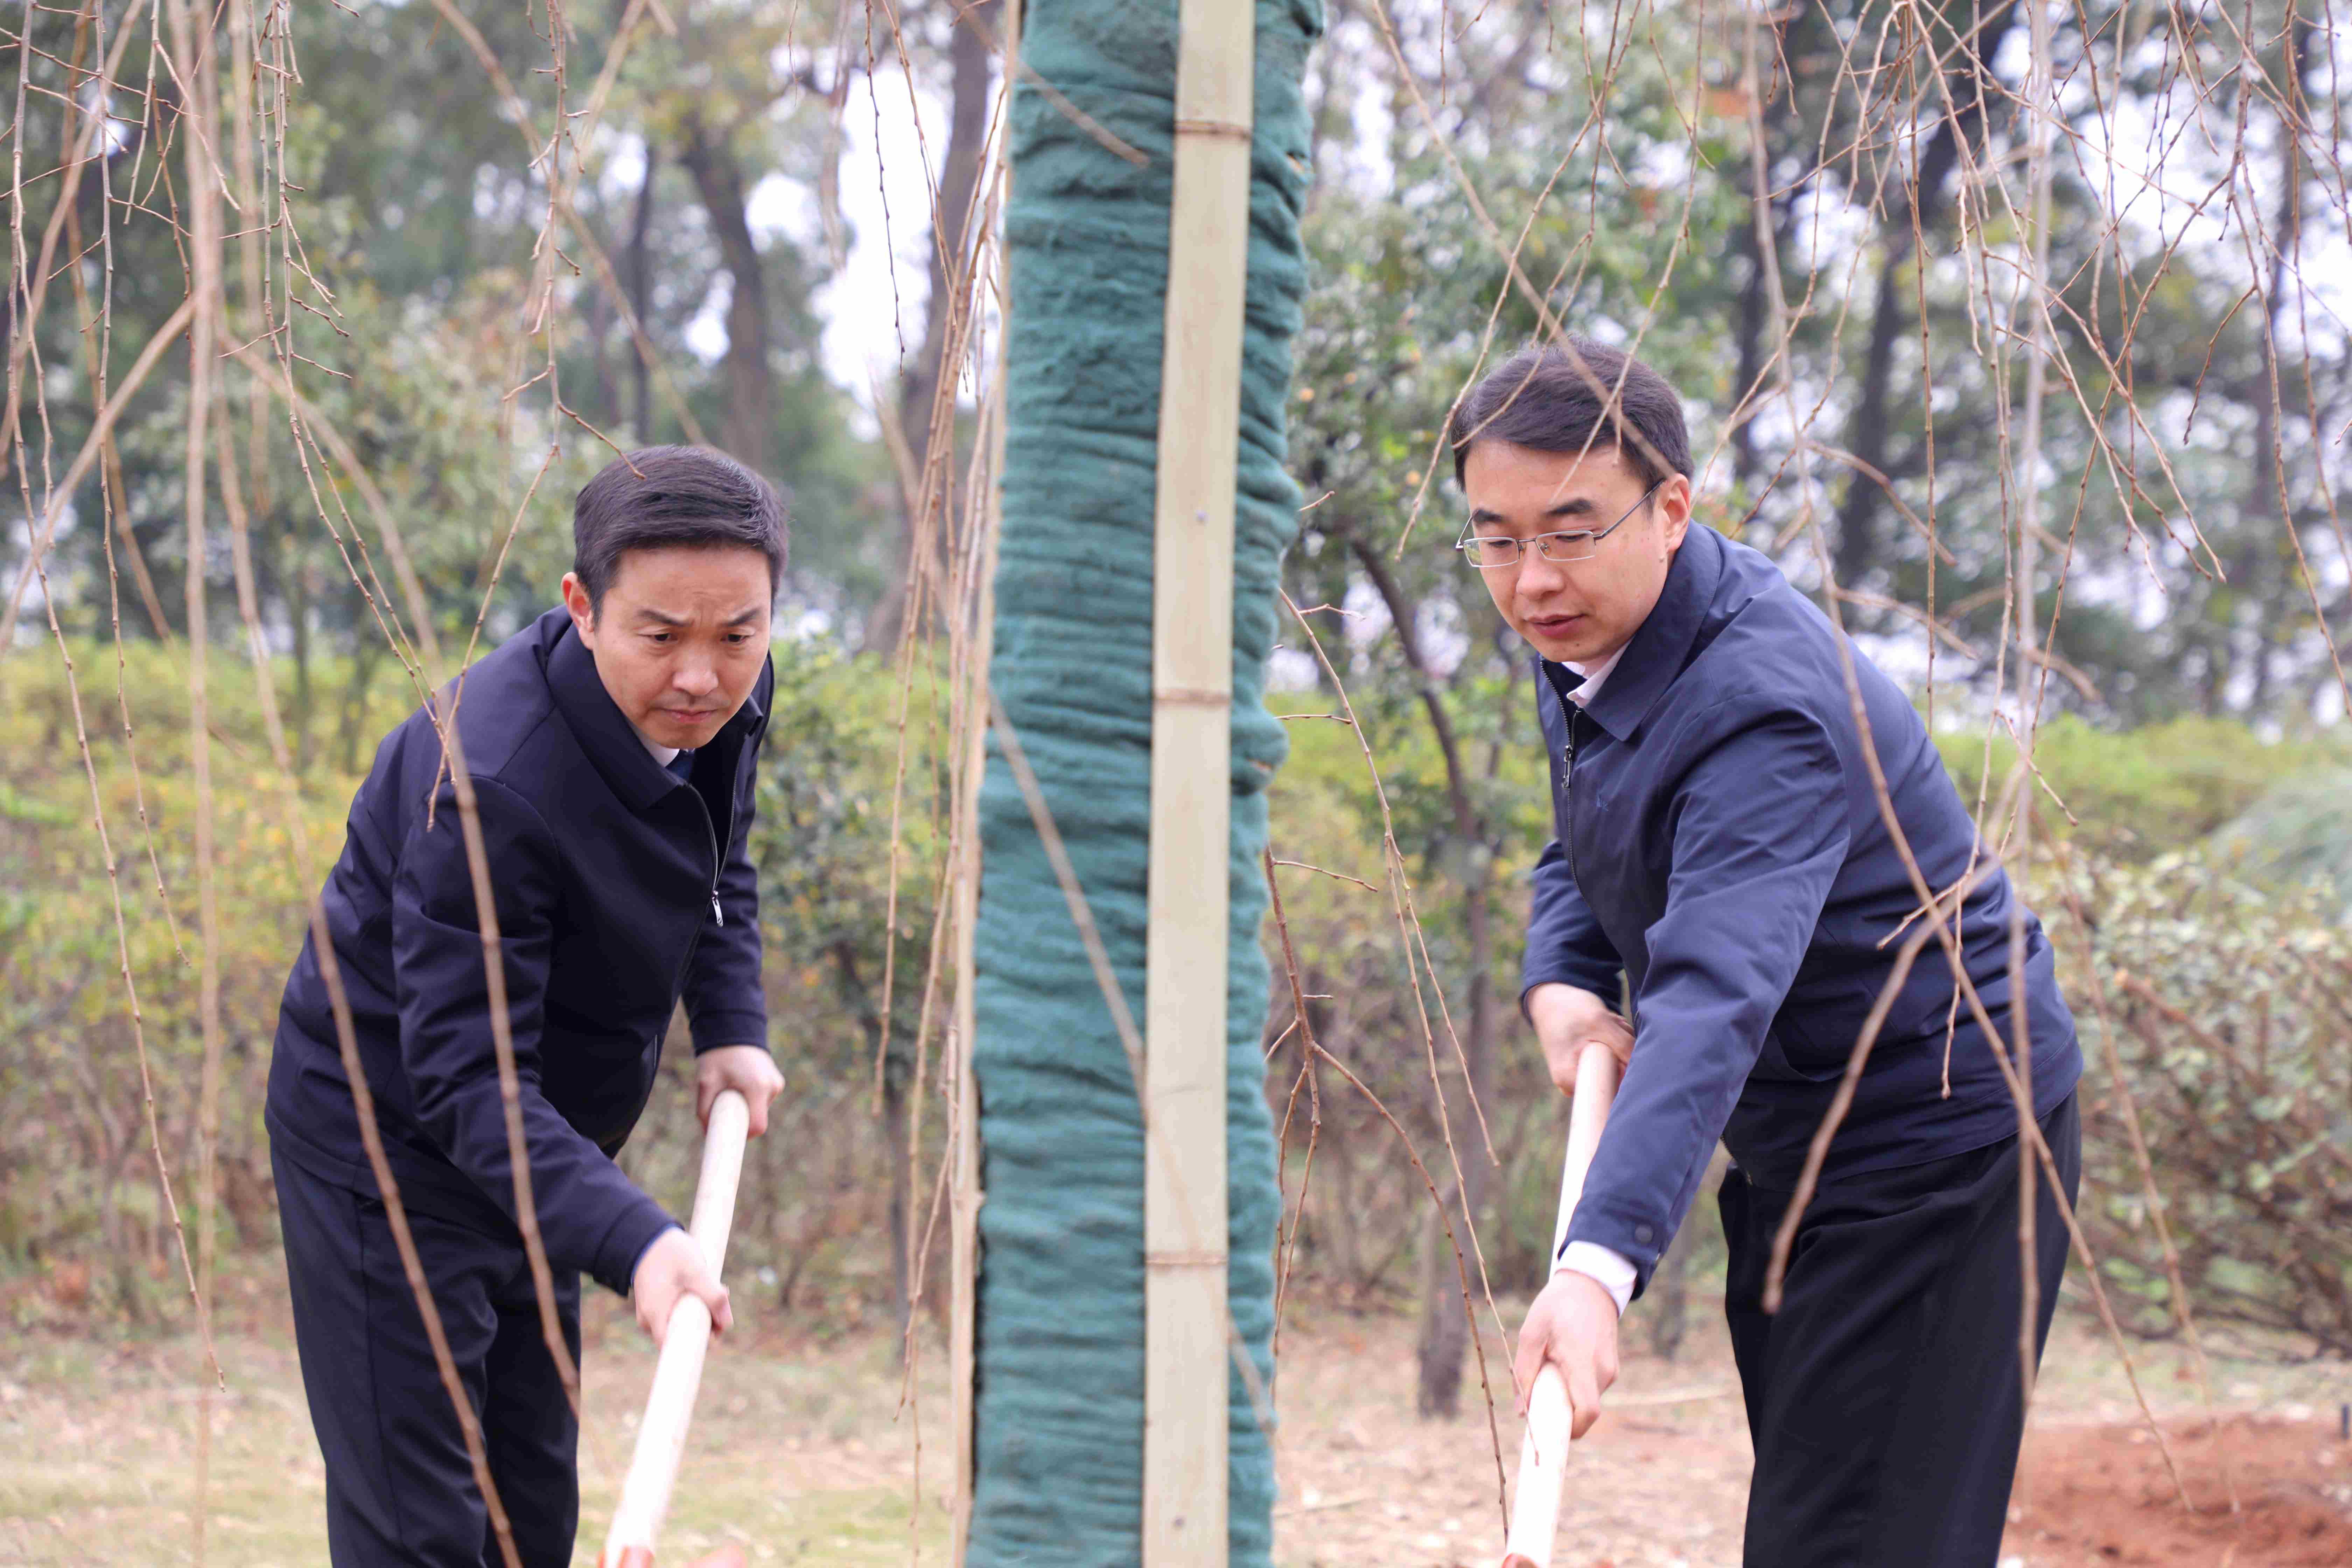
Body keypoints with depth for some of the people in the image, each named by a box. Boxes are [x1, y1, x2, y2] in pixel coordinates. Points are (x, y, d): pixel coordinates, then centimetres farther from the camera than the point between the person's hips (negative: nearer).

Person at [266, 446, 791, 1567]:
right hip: (389, 1148, -8)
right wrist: (630, 1241, -46)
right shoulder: (484, 782, -34)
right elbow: (467, 1076, -35)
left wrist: (732, 1024, 0)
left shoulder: (724, 700, -8)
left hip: (535, 1150, 8)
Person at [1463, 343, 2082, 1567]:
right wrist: (1560, 984, -7)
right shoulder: (1584, 631, 0)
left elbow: (1717, 1002, -43)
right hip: (1791, 1143, 10)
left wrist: (1599, 1265, -55)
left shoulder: (1767, 709, -30)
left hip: (1937, 1141, -10)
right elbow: (1580, 856, 17)